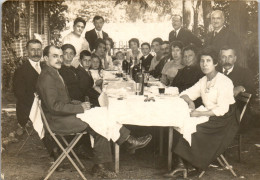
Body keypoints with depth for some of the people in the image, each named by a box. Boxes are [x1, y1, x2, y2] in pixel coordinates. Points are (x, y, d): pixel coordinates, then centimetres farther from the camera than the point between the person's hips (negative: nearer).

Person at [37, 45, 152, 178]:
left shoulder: (54, 74, 17)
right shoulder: (47, 77, -15)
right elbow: (54, 106, -23)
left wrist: (80, 104, 2)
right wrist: (80, 108, -18)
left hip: (64, 115, 9)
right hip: (57, 121, -9)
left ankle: (99, 167, -2)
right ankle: (130, 141, -3)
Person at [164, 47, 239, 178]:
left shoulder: (224, 81, -12)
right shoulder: (203, 80, 12)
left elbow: (222, 109, -19)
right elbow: (185, 94, 12)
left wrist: (199, 113, -24)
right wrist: (190, 101, -11)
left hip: (224, 121, -7)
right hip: (208, 116, 7)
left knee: (188, 126, -25)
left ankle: (182, 165, -11)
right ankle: (180, 164, -20)